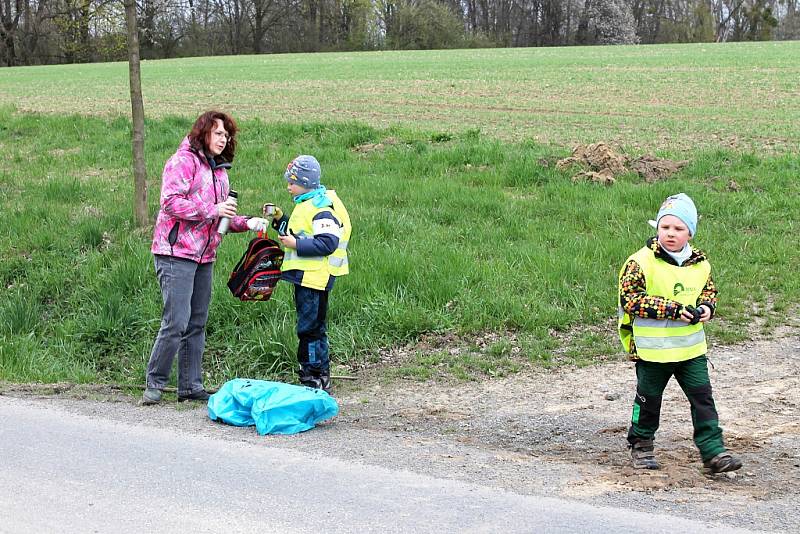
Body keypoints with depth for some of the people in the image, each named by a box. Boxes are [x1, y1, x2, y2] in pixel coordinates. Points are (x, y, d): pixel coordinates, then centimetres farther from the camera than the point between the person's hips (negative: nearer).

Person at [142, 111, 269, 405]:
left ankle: (191, 386, 15)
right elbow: (171, 202, -18)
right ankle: (154, 383, -1)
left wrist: (246, 223, 9)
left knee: (197, 323, 9)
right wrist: (213, 210, -19)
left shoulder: (219, 169, 20)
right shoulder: (183, 160, -7)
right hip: (176, 253, -8)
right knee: (176, 322, -11)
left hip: (204, 256, 8)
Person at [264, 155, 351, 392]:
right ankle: (317, 376, 20)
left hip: (314, 277, -11)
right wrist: (280, 219, 14)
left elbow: (327, 243, -24)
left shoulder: (322, 209, -16)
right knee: (312, 328, 14)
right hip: (304, 275, 11)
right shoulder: (307, 205, 17)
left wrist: (296, 244, -21)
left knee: (310, 328, -7)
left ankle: (316, 378, -3)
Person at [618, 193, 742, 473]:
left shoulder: (700, 263, 3)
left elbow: (709, 290, 19)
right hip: (652, 349, -4)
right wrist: (672, 309, -22)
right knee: (649, 398, 10)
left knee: (702, 397, 1)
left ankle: (713, 451, 4)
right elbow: (630, 299, -18)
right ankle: (641, 445, 29)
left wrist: (706, 307, -6)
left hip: (691, 347, 4)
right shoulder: (640, 262, -13)